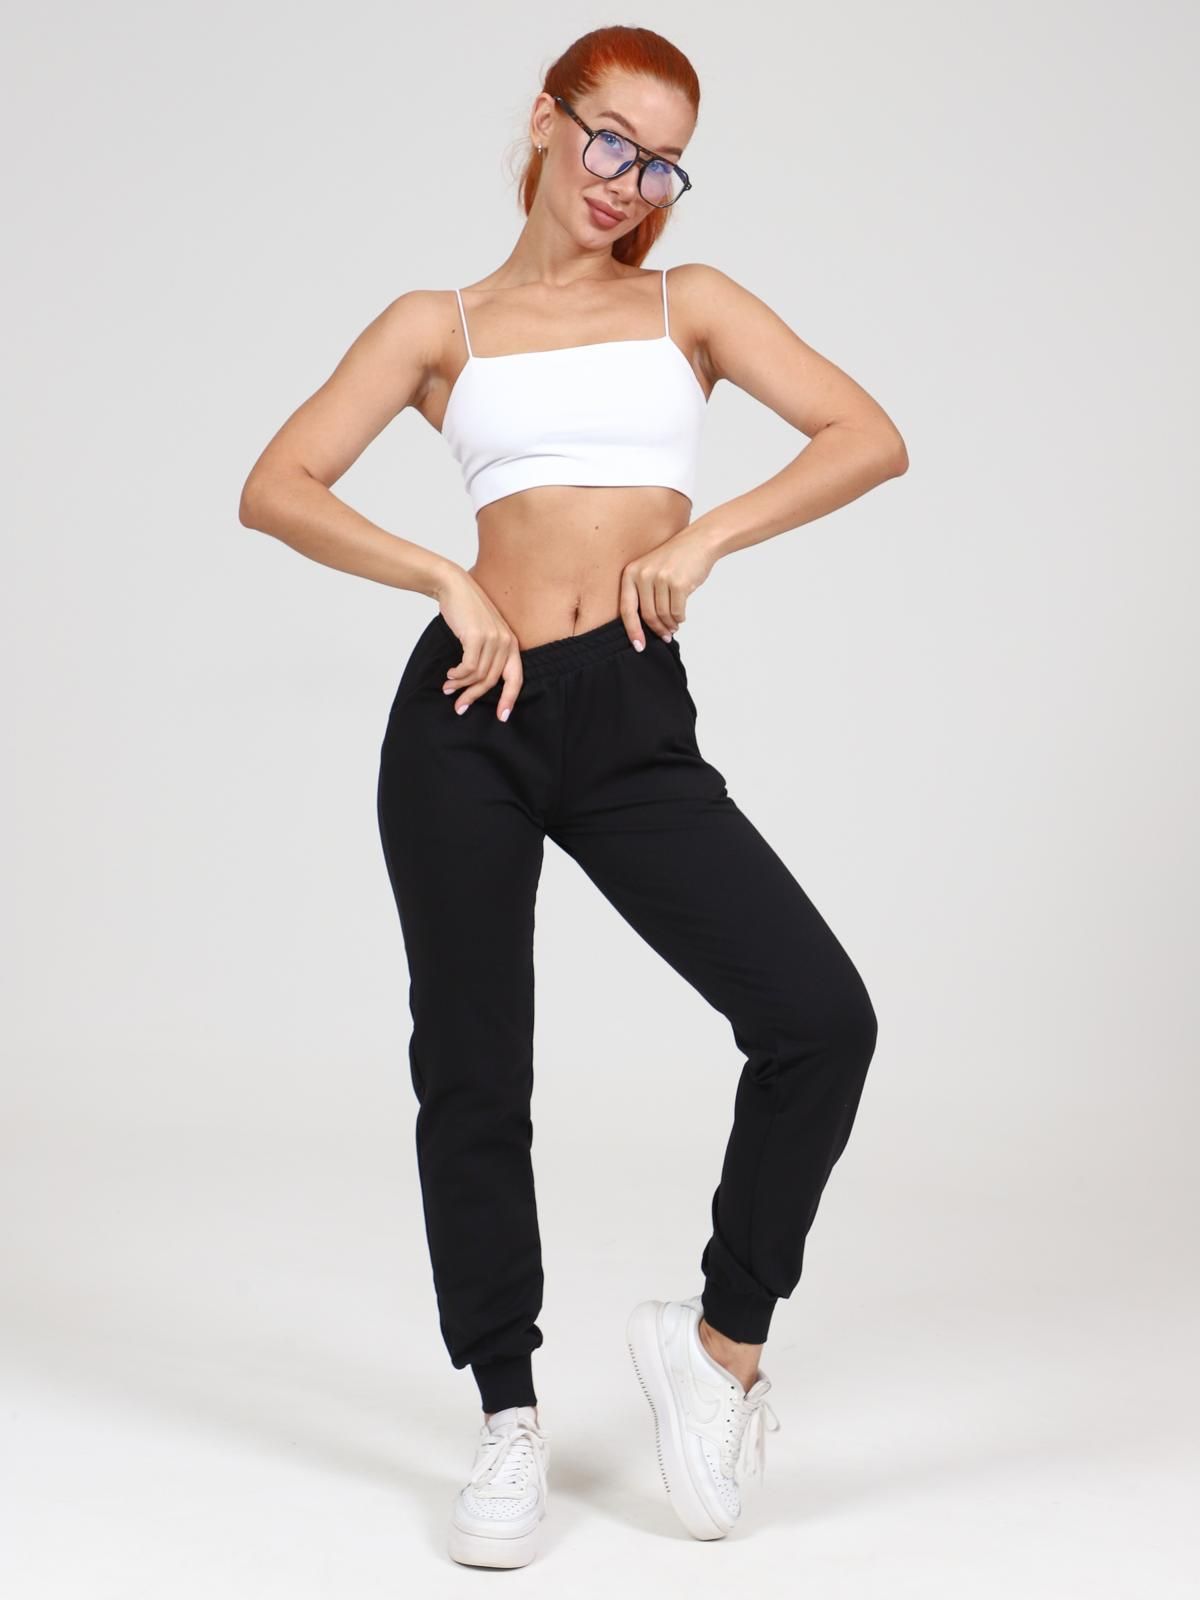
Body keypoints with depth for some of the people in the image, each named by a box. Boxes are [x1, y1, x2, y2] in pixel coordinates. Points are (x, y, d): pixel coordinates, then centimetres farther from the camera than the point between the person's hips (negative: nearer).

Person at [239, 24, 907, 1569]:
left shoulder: (692, 304, 14)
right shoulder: (440, 325, 11)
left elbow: (871, 437, 2)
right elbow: (275, 488, 1)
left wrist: (703, 535, -8)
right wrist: (447, 578, -10)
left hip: (636, 726, 1)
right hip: (472, 715, 0)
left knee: (821, 1018, -15)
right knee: (471, 1074, 6)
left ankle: (723, 1332, 8)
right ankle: (509, 1415, 23)